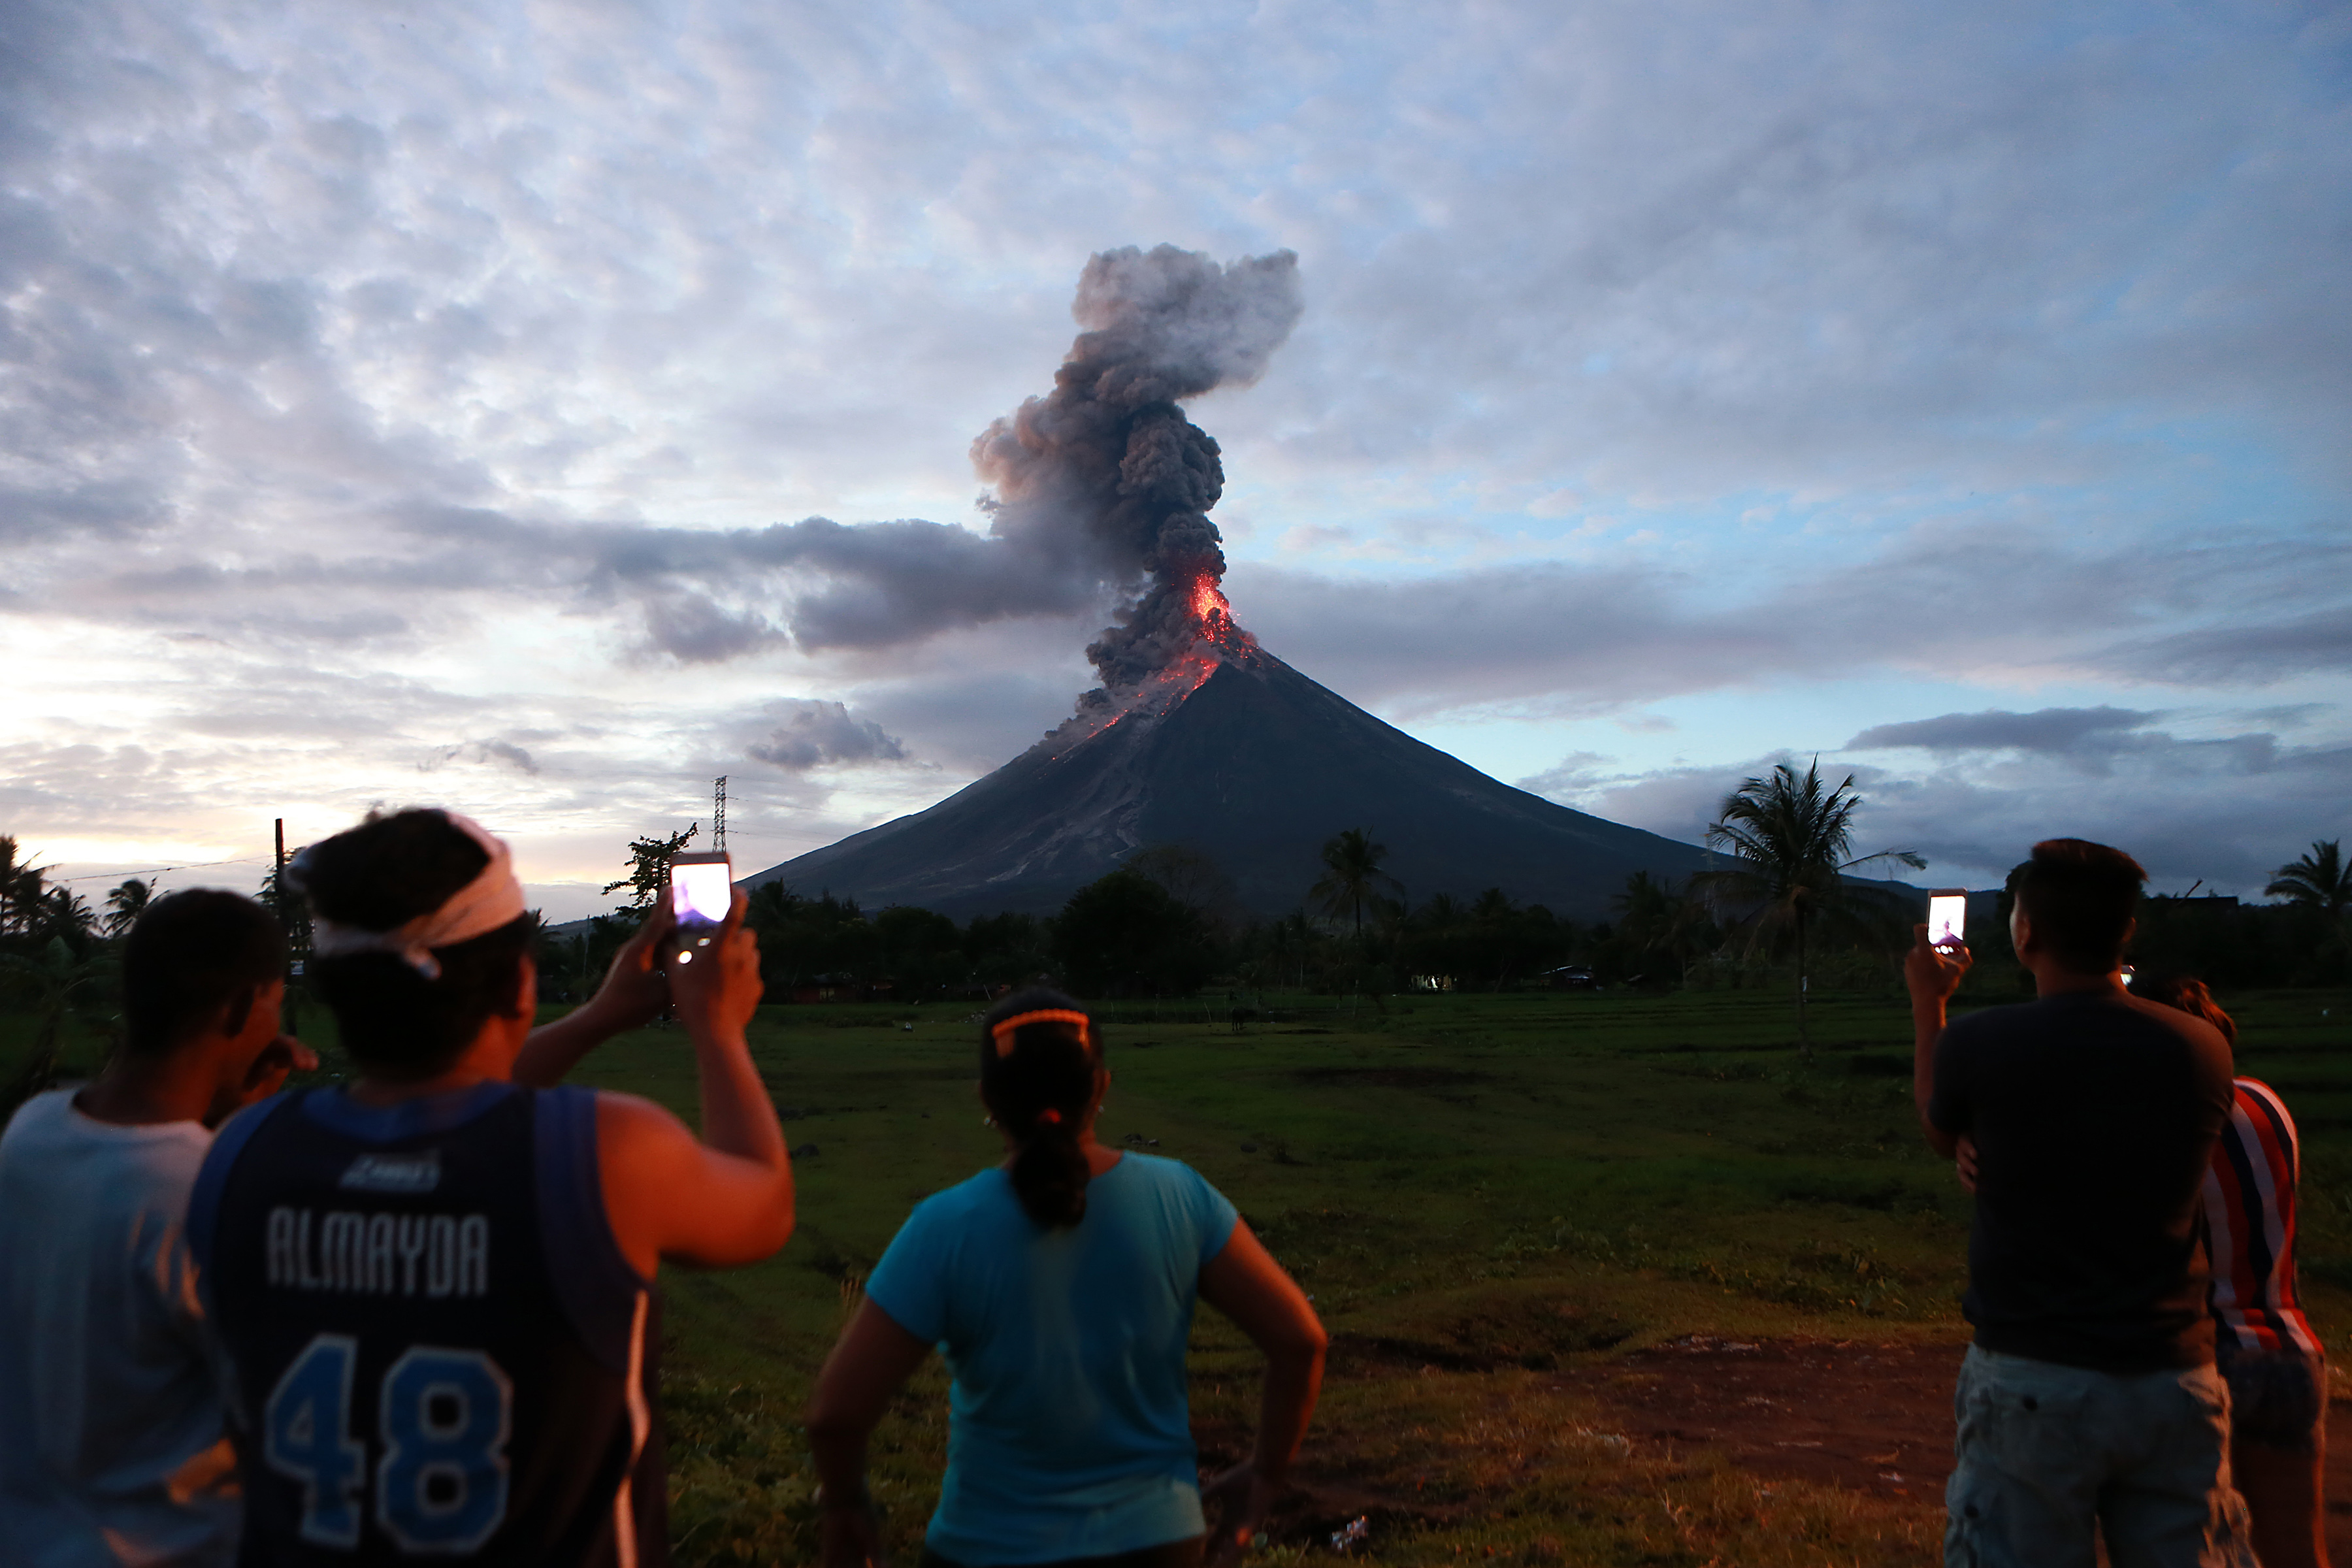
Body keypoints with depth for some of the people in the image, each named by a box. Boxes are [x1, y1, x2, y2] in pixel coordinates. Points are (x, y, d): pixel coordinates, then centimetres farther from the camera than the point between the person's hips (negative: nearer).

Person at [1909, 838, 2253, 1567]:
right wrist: (2110, 987, 26)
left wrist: (1928, 1000, 22)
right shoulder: (2202, 1049, -4)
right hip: (2174, 1380, 3)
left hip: (2031, 1380, -3)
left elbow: (1940, 1132, 10)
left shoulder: (1978, 1042, -12)